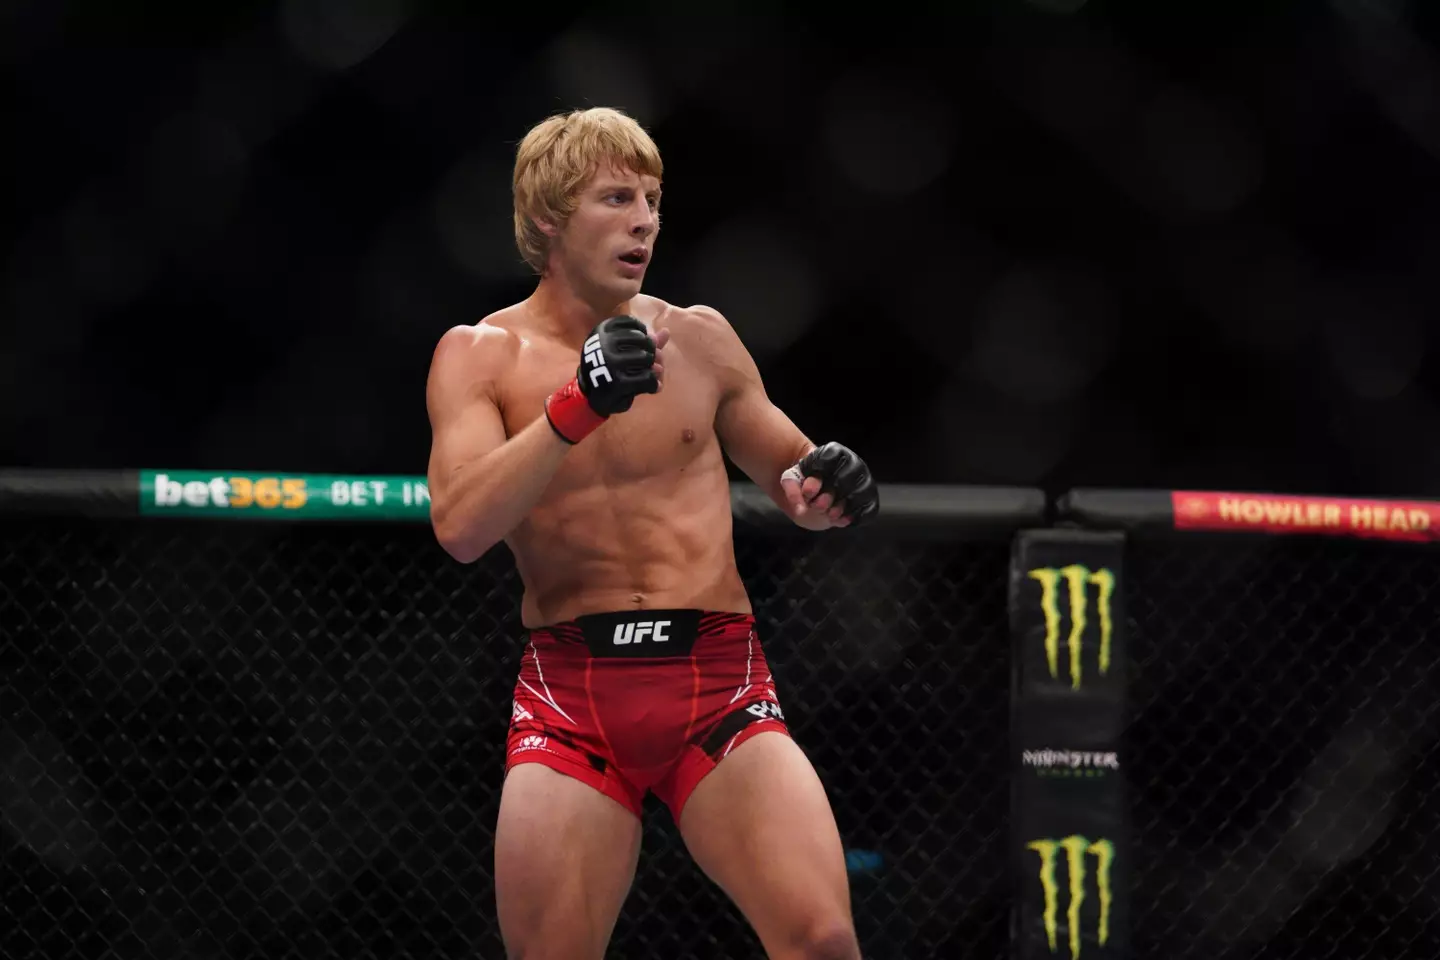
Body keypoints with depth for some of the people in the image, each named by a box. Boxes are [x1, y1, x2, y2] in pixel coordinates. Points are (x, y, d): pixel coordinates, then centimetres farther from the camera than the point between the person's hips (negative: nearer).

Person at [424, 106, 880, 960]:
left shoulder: (699, 339, 8)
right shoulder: (481, 356, 2)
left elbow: (789, 474, 21)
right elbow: (460, 528, -13)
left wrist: (821, 489, -4)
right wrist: (576, 405, -23)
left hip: (717, 676, 1)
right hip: (570, 689, -1)